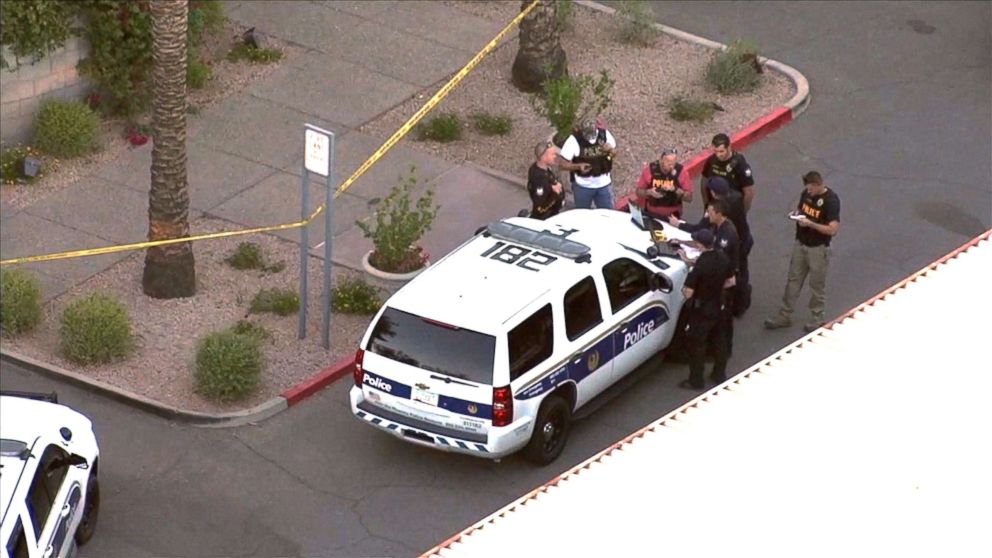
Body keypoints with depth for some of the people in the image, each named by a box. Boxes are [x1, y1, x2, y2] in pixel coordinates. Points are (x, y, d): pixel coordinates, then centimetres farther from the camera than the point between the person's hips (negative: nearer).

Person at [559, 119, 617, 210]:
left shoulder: (605, 134, -8)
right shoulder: (574, 140, -18)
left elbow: (615, 153, 7)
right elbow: (564, 164, -14)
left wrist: (611, 149, -17)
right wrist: (578, 166, -32)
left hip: (604, 184, 3)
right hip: (583, 186, -3)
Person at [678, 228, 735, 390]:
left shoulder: (699, 266, -29)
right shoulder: (723, 258, -8)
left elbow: (688, 293, -25)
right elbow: (730, 281, 5)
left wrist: (683, 289, -3)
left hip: (700, 310, -7)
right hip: (718, 307, 7)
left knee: (696, 345, 7)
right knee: (719, 341, 21)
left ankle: (696, 381, 16)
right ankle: (719, 374, 34)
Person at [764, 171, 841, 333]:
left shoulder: (831, 200, -21)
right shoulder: (806, 193, -2)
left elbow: (833, 229, -25)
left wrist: (810, 224, -28)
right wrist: (796, 214, -7)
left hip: (818, 248, -6)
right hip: (800, 244, 6)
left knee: (817, 284, 8)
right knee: (793, 280, 13)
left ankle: (817, 317, 24)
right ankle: (785, 315, 22)